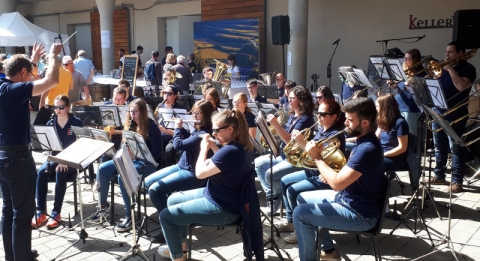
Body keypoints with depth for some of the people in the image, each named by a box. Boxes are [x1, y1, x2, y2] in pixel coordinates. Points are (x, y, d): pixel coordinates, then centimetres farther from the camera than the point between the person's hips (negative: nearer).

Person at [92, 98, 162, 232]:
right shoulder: (130, 125, 10)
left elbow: (157, 153, -16)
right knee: (102, 169, -10)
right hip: (130, 160, 8)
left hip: (147, 163, -7)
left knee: (122, 176, -33)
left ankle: (129, 216, -24)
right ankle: (103, 204, 6)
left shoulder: (152, 127, -12)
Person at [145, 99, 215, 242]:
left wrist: (177, 127, -7)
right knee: (147, 182, 8)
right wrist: (181, 128, 8)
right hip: (181, 167, 10)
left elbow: (178, 145, -24)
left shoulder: (205, 134, -23)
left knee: (154, 189, -20)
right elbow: (187, 139, 24)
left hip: (193, 174, -10)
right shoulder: (197, 129, 7)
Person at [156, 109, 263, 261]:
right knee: (173, 200, 21)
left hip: (222, 208, -11)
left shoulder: (231, 151, -30)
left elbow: (200, 173, -24)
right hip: (216, 195, 11)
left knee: (166, 216, -7)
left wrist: (204, 149, -10)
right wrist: (212, 146, 6)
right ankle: (180, 245, 33)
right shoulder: (238, 146, 1)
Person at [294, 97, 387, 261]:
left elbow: (337, 184, -31)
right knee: (303, 198, 17)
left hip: (361, 214, -11)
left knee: (300, 213, -17)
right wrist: (331, 175, -1)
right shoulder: (363, 141, 6)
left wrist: (317, 157, -19)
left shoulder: (367, 149, -27)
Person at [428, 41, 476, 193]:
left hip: (455, 114, -7)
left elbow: (461, 86, -21)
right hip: (438, 111, 7)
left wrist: (450, 69, -16)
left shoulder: (468, 69, -4)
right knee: (439, 146, 13)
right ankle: (439, 175, 23)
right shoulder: (444, 67, 16)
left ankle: (457, 181, 1)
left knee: (456, 148, -4)